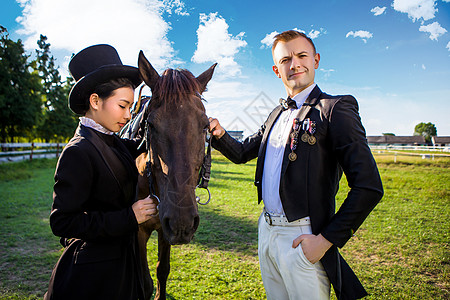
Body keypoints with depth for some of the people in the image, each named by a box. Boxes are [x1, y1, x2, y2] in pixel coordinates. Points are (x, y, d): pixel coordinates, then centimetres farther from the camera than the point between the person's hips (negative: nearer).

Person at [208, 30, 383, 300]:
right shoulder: (277, 115, 12)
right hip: (267, 231, 7)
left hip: (302, 239, -7)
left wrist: (326, 240, -18)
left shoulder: (335, 109, -12)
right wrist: (219, 134, -1)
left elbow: (369, 188, -18)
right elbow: (242, 153, 20)